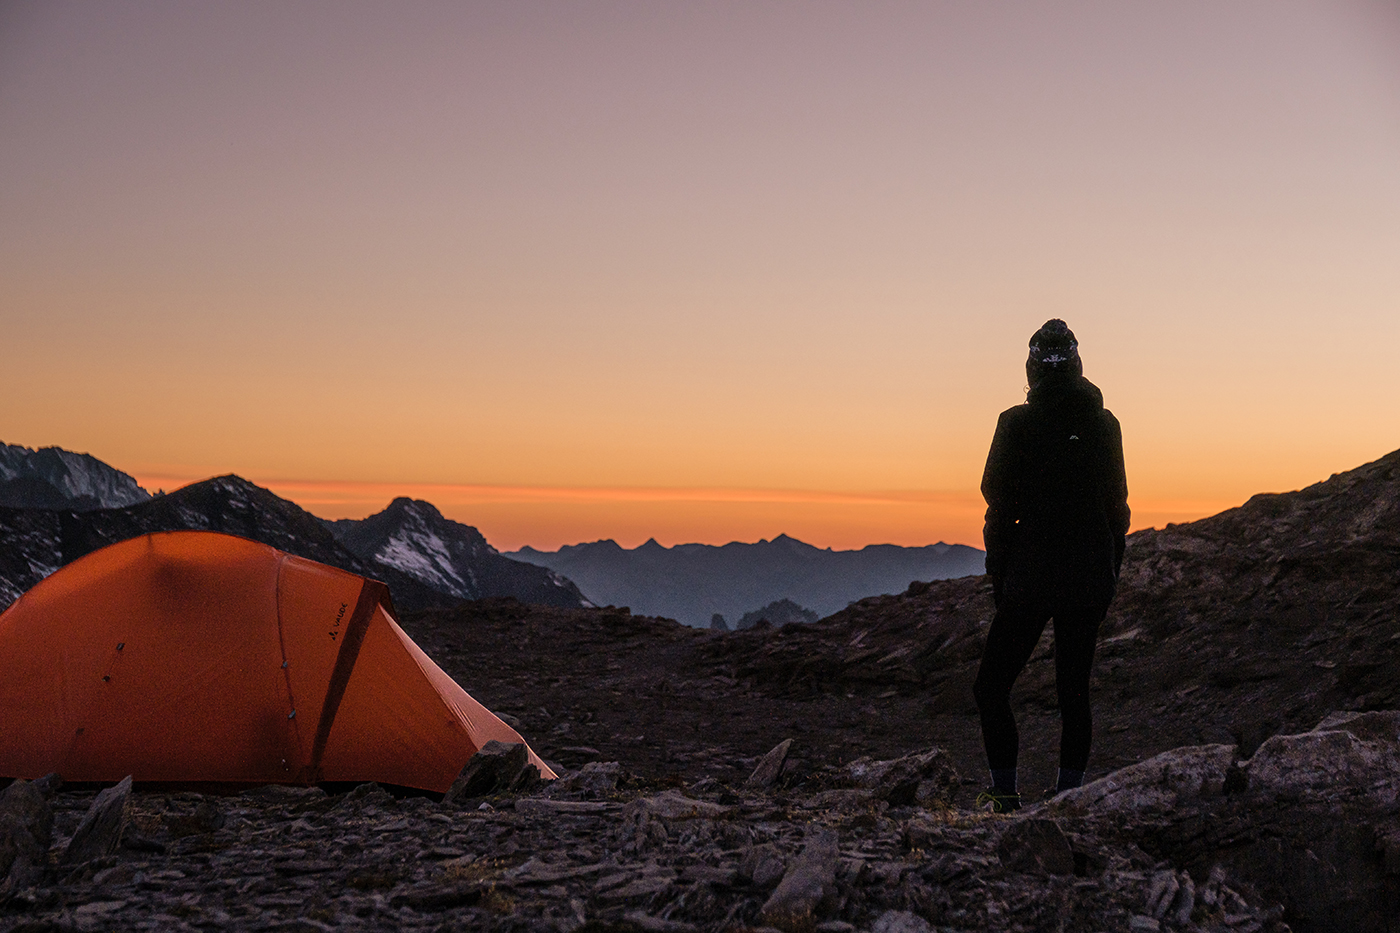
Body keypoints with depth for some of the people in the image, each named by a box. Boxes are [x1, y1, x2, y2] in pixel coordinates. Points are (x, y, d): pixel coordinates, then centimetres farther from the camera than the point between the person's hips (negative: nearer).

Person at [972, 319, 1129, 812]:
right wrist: (1109, 572, 17)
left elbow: (1001, 504, -6)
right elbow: (1117, 503, 9)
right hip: (1092, 578, 4)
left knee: (992, 684, 7)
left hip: (1032, 573, -4)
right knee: (1074, 688, 12)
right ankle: (1068, 794, 11)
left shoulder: (1017, 423, -8)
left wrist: (998, 575, 2)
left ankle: (1006, 794, 3)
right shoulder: (1105, 424, 3)